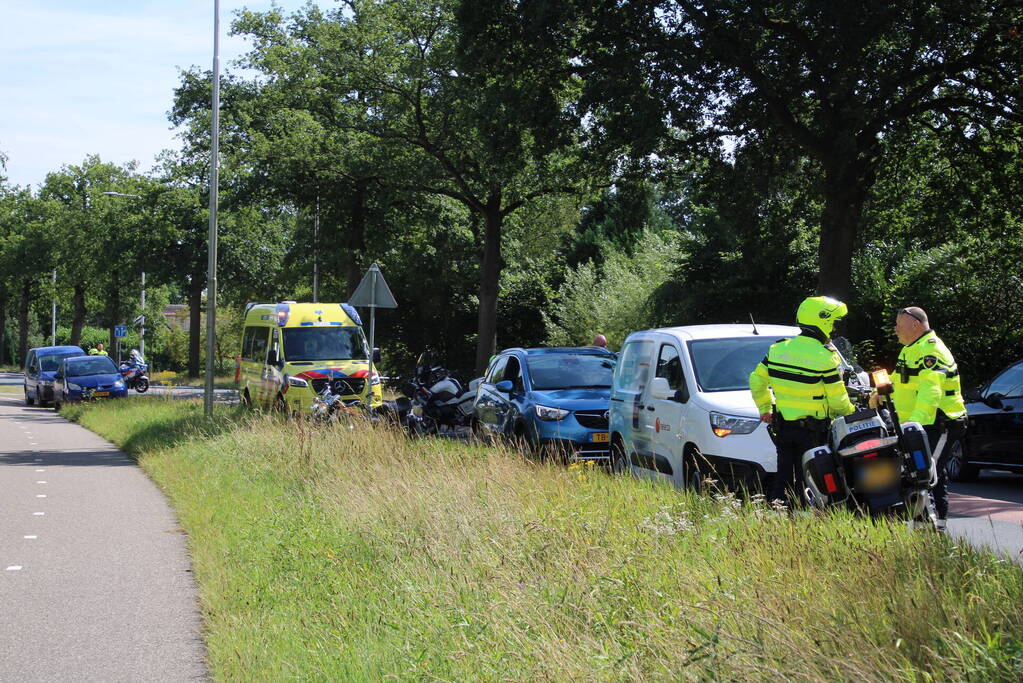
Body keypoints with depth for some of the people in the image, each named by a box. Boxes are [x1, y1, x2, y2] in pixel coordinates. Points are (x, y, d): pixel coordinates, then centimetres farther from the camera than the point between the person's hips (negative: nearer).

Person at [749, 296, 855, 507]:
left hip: (781, 425, 5)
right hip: (813, 431, -5)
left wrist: (765, 409, 22)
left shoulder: (778, 348, 4)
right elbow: (837, 399, -9)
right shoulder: (825, 356, -13)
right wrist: (850, 413, 10)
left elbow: (756, 380, 10)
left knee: (784, 475, 13)